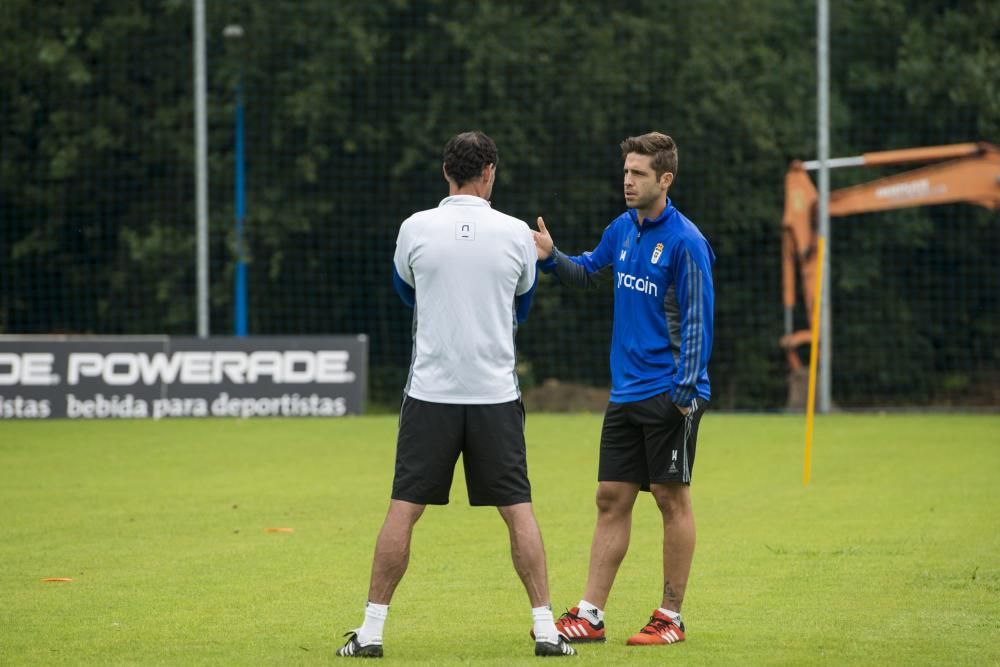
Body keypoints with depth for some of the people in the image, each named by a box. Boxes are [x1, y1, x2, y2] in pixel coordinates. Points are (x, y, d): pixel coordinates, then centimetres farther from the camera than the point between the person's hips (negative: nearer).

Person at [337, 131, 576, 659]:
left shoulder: (416, 228, -3)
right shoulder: (515, 234, -1)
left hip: (430, 392, 0)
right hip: (496, 393, 0)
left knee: (403, 511, 3)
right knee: (518, 512, 6)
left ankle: (371, 630, 3)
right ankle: (545, 628, 4)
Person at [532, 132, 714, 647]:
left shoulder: (684, 242, -13)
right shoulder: (622, 229, 8)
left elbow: (698, 320, -14)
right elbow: (589, 272, 25)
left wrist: (686, 389, -18)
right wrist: (552, 258, 4)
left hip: (669, 396, -7)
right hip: (625, 391, 7)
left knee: (672, 498, 0)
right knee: (611, 499, 6)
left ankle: (670, 618, 7)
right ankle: (590, 615, 8)